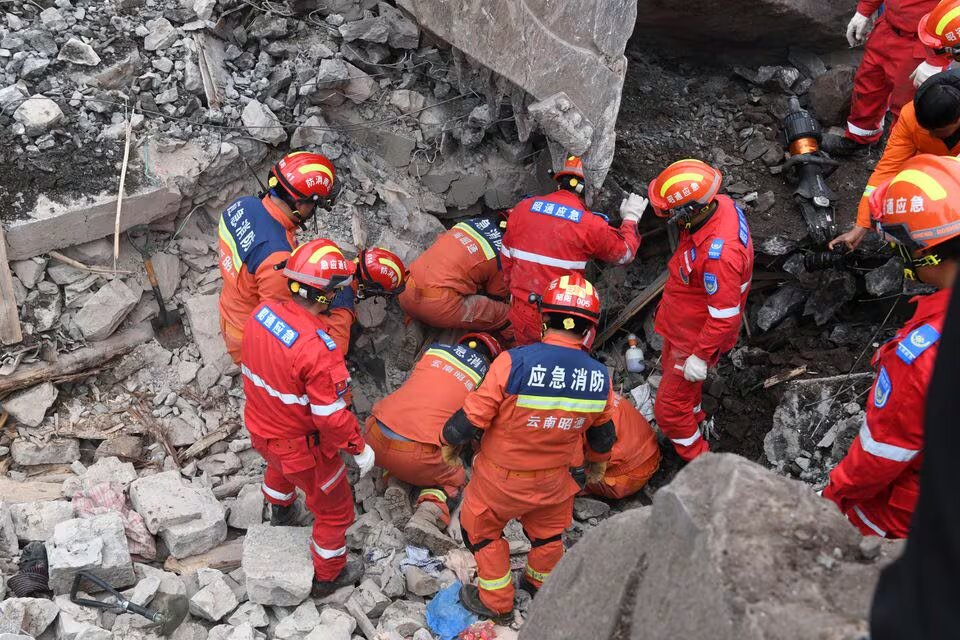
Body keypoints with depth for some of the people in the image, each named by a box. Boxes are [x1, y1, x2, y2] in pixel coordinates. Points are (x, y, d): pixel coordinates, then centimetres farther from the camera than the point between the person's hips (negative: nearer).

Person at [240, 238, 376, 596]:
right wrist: (360, 448, -14)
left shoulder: (262, 312, -16)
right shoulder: (318, 350, -38)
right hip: (302, 446, -7)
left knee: (279, 467, 41)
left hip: (260, 428, 7)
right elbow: (332, 415, -30)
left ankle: (280, 514, 70)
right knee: (334, 510, 19)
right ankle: (328, 576, 40)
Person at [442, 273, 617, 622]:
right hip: (554, 480, 4)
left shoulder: (515, 362, -32)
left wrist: (448, 438, -2)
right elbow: (602, 433, 3)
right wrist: (598, 463, 25)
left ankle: (496, 601, 38)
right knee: (547, 529, 32)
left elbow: (472, 418, -24)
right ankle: (543, 583, 57)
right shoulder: (599, 377, -16)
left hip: (502, 478, -3)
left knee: (481, 528, 24)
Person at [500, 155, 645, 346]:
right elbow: (625, 252, 2)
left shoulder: (522, 208, -3)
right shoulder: (590, 225, -15)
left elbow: (507, 258, 7)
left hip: (521, 313, 4)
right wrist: (631, 218, 19)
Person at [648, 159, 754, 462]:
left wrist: (701, 356, -23)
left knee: (670, 409, 7)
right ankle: (692, 419, 61)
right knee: (672, 368, 34)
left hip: (696, 337, -9)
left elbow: (725, 315, -33)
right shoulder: (721, 204, -17)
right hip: (681, 323, 9)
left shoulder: (718, 255, -43)